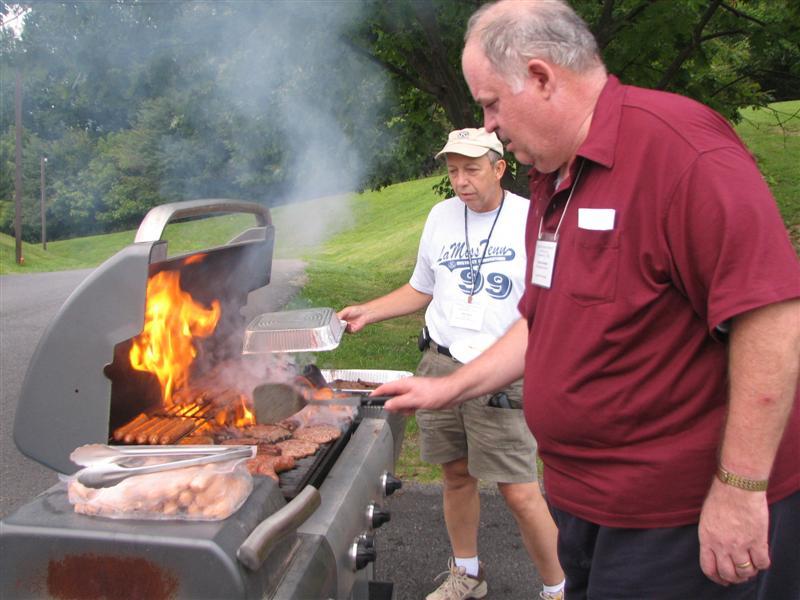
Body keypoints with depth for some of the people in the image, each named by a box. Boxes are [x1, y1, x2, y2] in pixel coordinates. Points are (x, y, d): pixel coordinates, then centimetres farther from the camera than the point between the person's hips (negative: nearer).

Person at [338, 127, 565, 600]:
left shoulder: (531, 219, -6)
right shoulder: (442, 216, 9)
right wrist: (367, 312, 9)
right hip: (440, 364, 5)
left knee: (520, 493, -4)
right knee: (457, 476, 15)